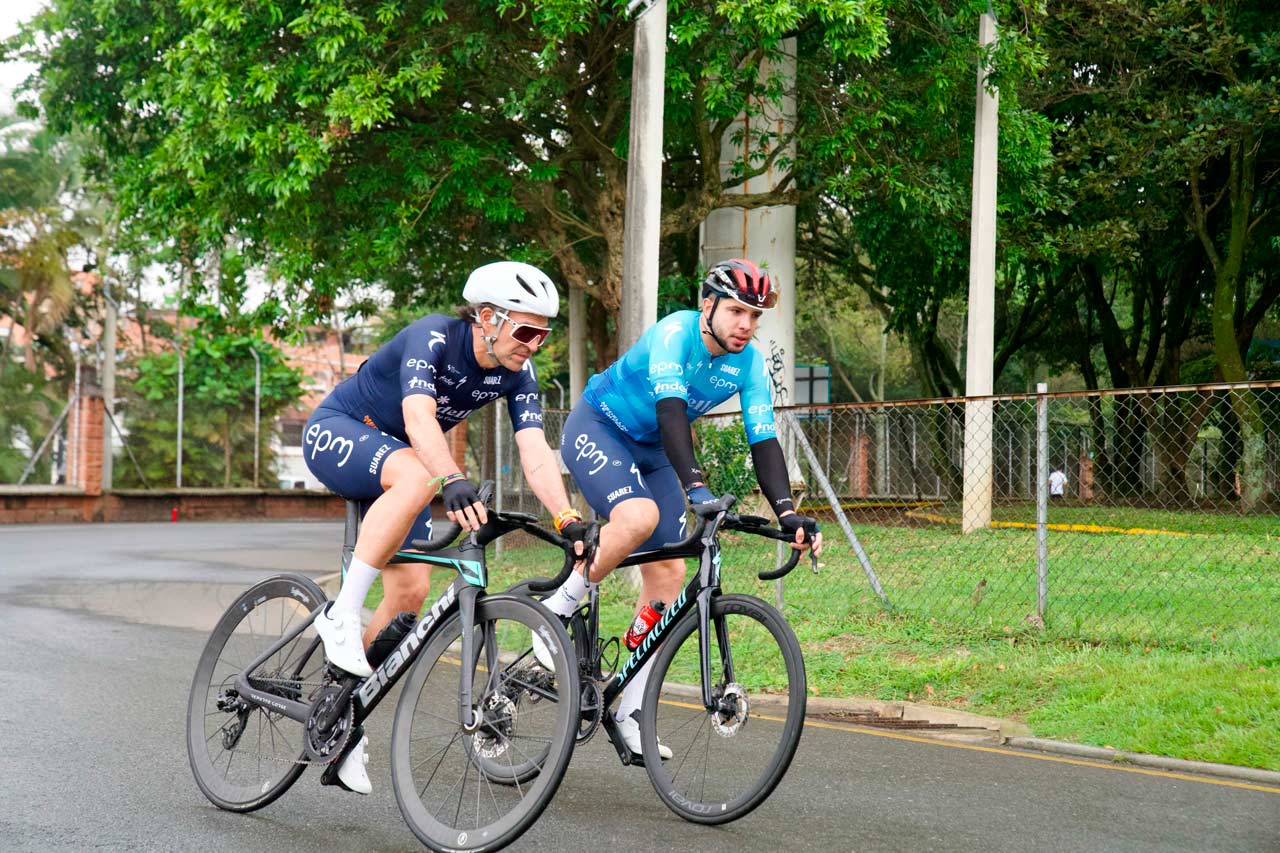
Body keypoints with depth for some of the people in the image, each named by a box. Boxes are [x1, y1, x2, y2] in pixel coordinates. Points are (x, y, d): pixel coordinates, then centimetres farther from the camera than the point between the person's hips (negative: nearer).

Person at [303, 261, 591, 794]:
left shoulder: (516, 375, -11)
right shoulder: (433, 338, -28)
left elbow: (536, 455, -21)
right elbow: (419, 416, -44)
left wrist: (569, 521, -37)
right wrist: (453, 481, -62)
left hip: (396, 459, 7)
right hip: (336, 431, -7)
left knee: (411, 590, -6)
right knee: (416, 477, -39)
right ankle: (341, 616, -32)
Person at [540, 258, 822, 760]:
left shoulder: (750, 365, -11)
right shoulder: (675, 333, -28)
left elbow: (763, 441, -15)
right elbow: (671, 410, -41)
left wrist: (787, 512, -30)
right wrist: (695, 486, -53)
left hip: (651, 450, 7)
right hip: (597, 429, -6)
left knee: (668, 572, -4)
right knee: (640, 516, -36)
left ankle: (632, 710, 2)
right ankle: (558, 610, -13)